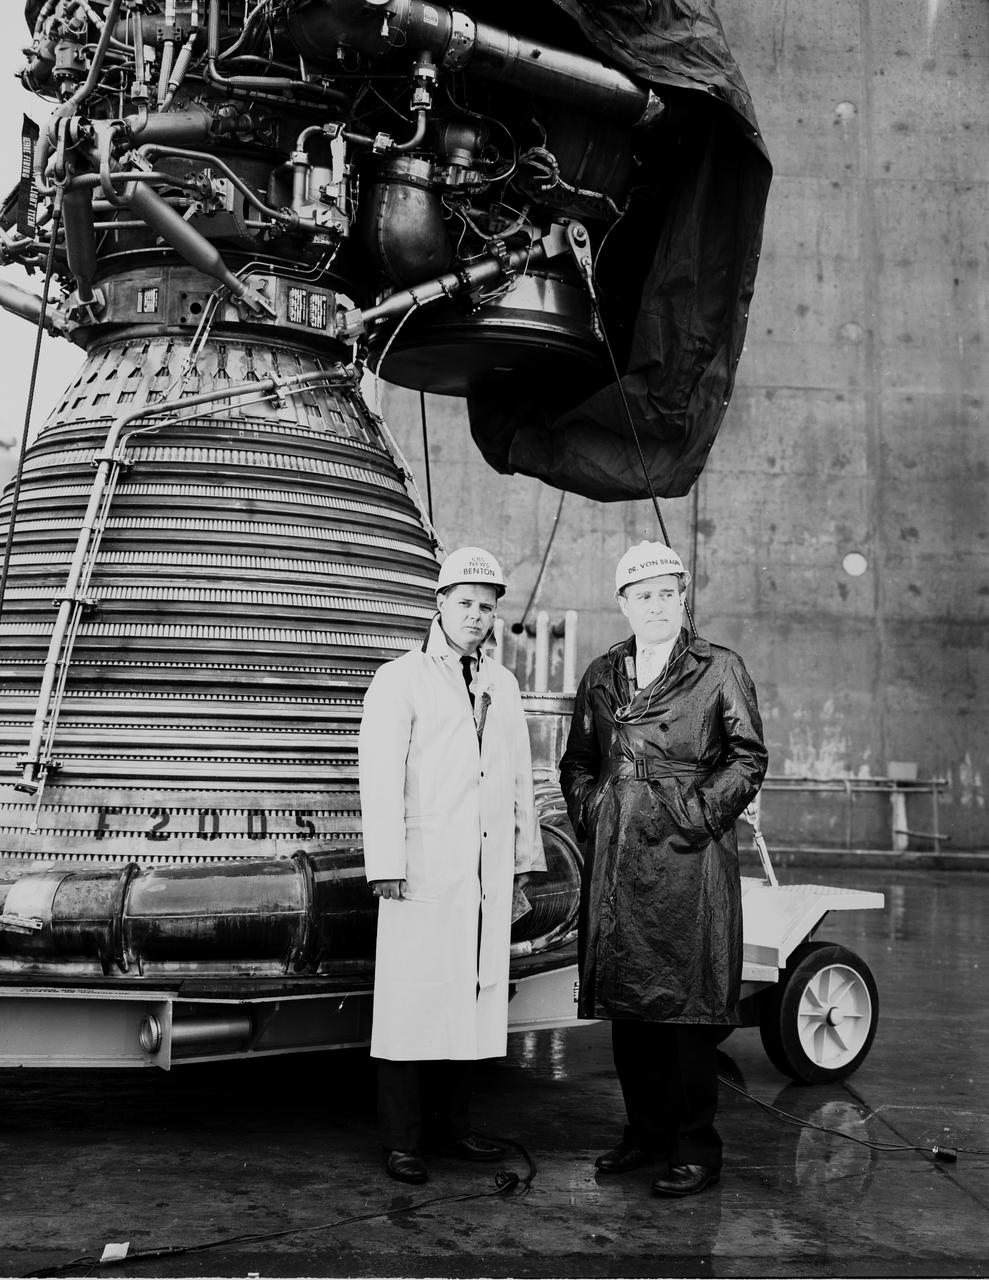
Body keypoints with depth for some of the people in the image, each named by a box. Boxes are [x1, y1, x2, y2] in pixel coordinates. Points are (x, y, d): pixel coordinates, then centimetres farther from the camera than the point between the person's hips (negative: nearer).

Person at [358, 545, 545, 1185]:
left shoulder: (503, 684, 16)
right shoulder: (399, 679, -1)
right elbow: (380, 777, -8)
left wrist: (527, 852, 15)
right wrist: (386, 864, -14)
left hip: (490, 869, 5)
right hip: (425, 864, -5)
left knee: (472, 996, 8)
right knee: (413, 1000, -3)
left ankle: (452, 1125, 19)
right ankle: (402, 1141, 6)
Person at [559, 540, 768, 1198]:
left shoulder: (720, 668, 2)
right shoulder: (601, 675, 14)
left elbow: (749, 758, 0)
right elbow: (577, 759, 21)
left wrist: (701, 812, -9)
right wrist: (588, 810, 6)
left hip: (689, 854, -5)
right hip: (615, 857, 5)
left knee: (687, 1000, -3)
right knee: (625, 997, 10)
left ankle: (696, 1145, 9)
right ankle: (646, 1128, 25)